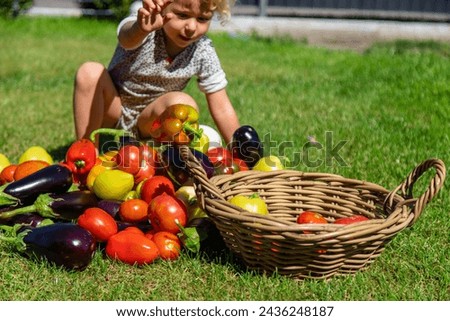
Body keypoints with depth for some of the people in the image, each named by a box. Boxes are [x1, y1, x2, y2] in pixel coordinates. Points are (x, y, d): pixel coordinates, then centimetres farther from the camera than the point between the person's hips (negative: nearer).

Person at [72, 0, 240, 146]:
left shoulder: (204, 53, -17)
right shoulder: (147, 23, -25)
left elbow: (222, 108, -11)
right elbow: (127, 40, -51)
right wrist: (141, 29, -75)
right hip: (112, 112, 0)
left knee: (183, 104, -30)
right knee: (90, 72, -28)